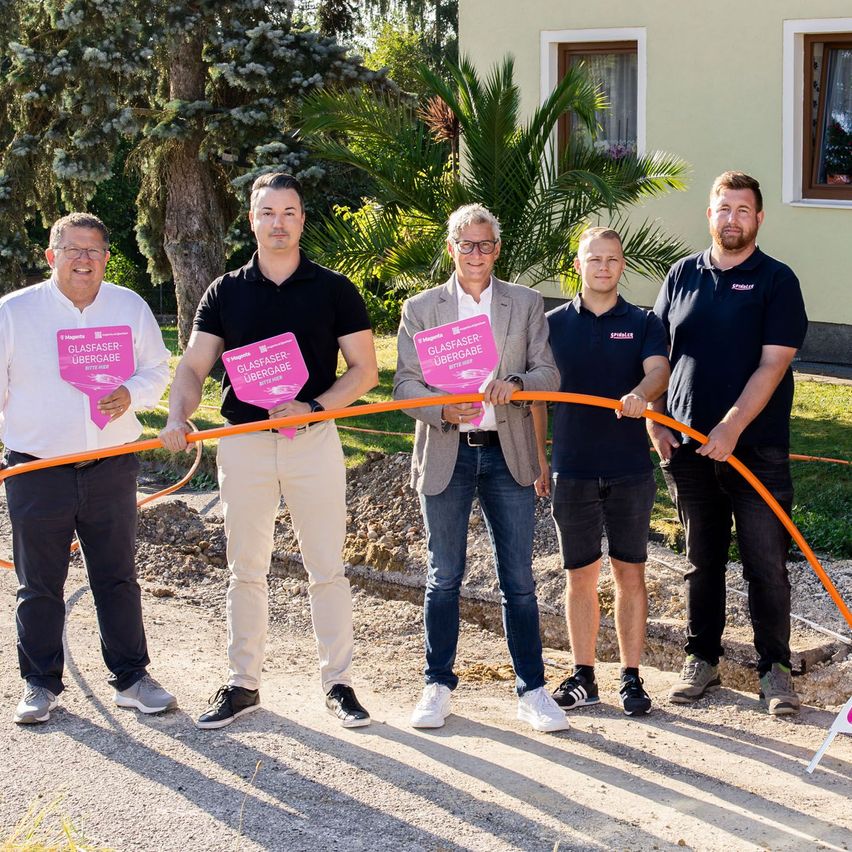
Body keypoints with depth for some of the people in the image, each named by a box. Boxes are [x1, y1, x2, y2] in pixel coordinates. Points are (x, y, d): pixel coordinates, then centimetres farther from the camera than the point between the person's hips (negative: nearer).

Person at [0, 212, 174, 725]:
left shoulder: (130, 307, 4)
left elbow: (157, 371, 12)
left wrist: (132, 394, -10)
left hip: (112, 468, 2)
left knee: (118, 578, 10)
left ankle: (131, 678, 21)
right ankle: (41, 685, 20)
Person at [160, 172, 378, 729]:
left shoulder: (334, 290, 3)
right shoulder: (225, 293, 8)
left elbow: (365, 371, 1)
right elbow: (193, 368, 5)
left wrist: (313, 406, -14)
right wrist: (178, 417, -15)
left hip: (314, 440, -2)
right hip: (244, 442, 2)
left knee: (327, 568, 1)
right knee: (246, 569, 7)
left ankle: (339, 683, 11)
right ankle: (243, 684, 16)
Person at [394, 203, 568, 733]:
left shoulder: (527, 304, 8)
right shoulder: (420, 309, 6)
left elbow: (549, 373, 1)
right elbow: (406, 382, 0)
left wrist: (514, 383, -20)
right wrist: (443, 410, -19)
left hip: (508, 454, 0)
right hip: (446, 455, 0)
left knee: (519, 580, 2)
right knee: (444, 577, 7)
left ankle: (532, 690, 10)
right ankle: (439, 685, 18)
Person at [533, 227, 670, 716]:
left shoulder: (644, 324, 4)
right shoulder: (554, 324, 6)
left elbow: (659, 371, -14)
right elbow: (537, 396, 10)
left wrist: (641, 393, -37)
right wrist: (539, 460, 8)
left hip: (631, 469, -1)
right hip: (572, 470, 1)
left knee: (630, 573, 4)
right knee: (580, 575, 7)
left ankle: (632, 678, 12)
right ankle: (584, 677, 17)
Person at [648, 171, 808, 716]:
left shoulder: (776, 281, -3)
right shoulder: (683, 275, 9)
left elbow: (773, 364, -11)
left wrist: (732, 428, -19)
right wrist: (654, 421, 3)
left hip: (756, 447, -3)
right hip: (688, 446, 3)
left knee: (767, 565, 1)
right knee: (702, 562, 12)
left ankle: (775, 666, 13)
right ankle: (702, 660, 24)